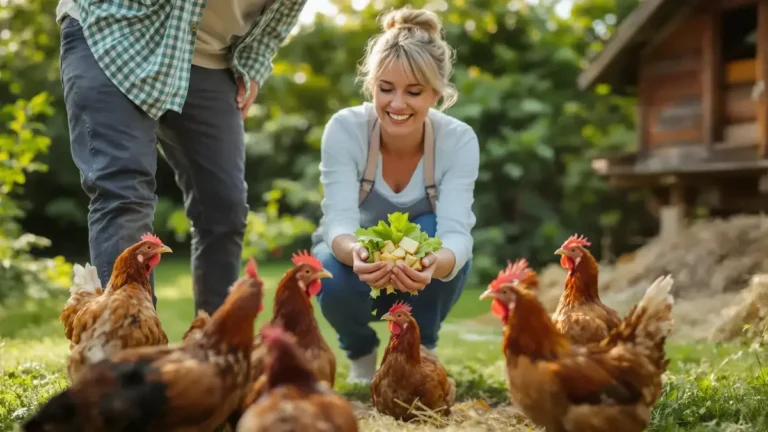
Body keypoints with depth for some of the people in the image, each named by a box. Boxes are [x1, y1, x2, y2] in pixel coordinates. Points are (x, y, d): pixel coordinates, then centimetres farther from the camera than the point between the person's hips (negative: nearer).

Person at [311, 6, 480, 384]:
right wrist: (355, 252, -57)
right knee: (335, 279, -34)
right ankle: (361, 352, 3)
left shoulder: (459, 140, -24)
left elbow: (456, 233, -34)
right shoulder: (345, 129, -25)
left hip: (424, 275, 0)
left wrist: (433, 263, -58)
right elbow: (339, 221, -33)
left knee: (429, 231, -33)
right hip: (355, 259, 0)